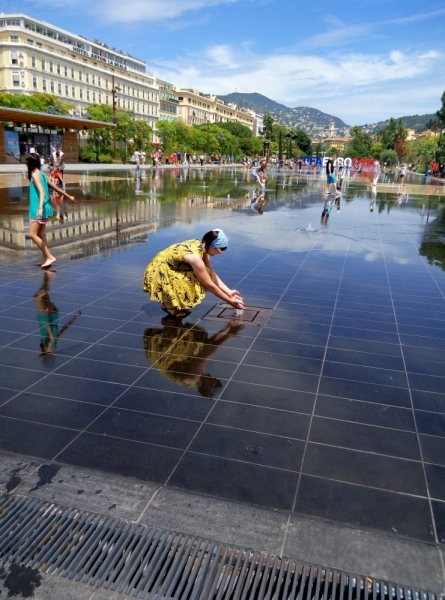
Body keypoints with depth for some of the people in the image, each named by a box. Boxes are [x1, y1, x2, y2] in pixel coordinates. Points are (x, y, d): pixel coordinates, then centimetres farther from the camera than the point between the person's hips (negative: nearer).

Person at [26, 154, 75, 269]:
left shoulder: (34, 175, -13)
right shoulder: (42, 175, 12)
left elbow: (42, 191, -25)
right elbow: (55, 187, 19)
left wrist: (40, 207, -37)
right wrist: (68, 196, 29)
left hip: (39, 209, -9)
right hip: (44, 209, 9)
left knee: (32, 234, -8)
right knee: (40, 234, 14)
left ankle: (50, 257, -9)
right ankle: (46, 258, 17)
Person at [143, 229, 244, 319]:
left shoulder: (201, 247, -6)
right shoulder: (195, 256, -31)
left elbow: (212, 274, 2)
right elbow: (209, 285, -24)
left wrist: (229, 292, -3)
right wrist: (230, 301, -16)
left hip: (170, 269, 9)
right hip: (158, 272, -9)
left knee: (203, 277, -4)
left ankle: (174, 303, 7)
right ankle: (168, 304, -1)